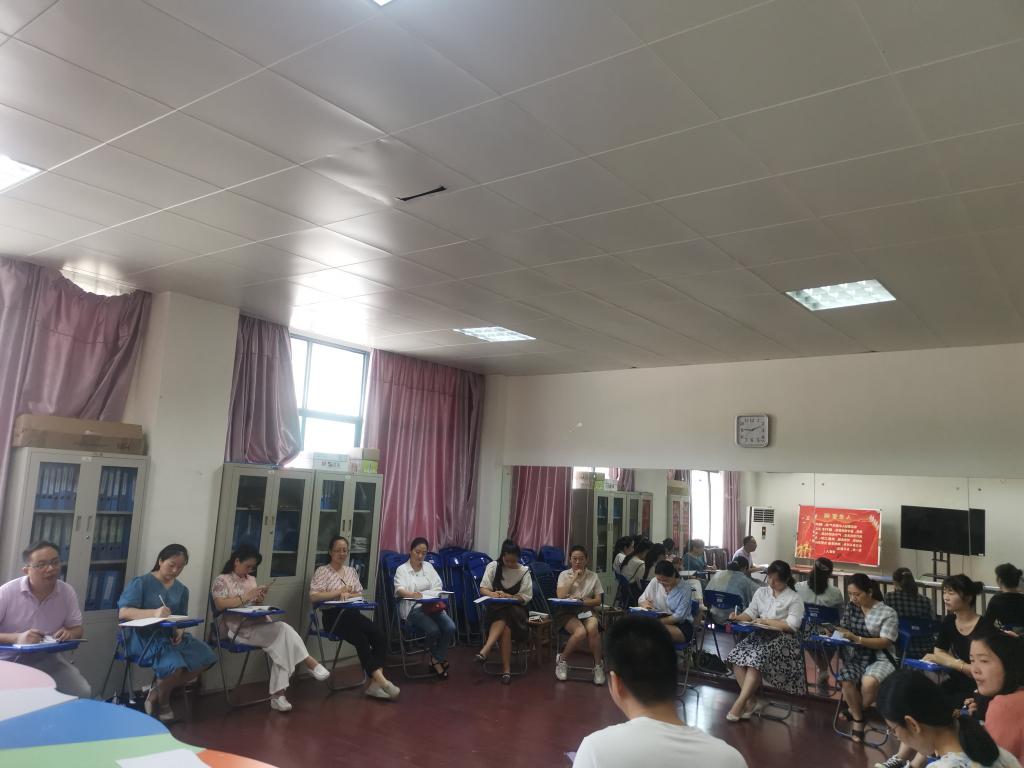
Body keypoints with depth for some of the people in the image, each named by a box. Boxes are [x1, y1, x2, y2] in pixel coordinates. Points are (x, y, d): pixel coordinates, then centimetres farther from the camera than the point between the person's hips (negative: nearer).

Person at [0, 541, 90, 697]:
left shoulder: (67, 592, -2)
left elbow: (77, 629, 9)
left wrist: (69, 634, -15)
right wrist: (17, 638, -30)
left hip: (50, 657, 3)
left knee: (82, 693, -18)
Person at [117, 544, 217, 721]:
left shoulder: (181, 589, 14)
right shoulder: (140, 582, -4)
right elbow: (123, 612, -16)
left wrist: (179, 630, -12)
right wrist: (154, 613, -32)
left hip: (170, 635, 6)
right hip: (143, 636, -6)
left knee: (205, 658, -19)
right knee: (175, 664, -33)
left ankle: (157, 692, 0)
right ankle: (162, 703, 0)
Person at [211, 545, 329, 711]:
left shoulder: (251, 579, 21)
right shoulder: (222, 580, 2)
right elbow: (220, 605, -14)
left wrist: (259, 600, 0)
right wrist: (246, 597, -19)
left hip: (259, 624, 6)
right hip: (238, 628, -6)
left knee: (280, 645, -26)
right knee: (283, 630, -27)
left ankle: (278, 695, -26)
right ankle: (311, 663, -20)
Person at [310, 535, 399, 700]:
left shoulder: (351, 571, 22)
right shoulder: (322, 571, 6)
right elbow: (313, 597, -7)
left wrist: (348, 595, -5)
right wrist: (339, 591, -11)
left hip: (352, 614, 5)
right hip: (333, 615, -5)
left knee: (380, 637, -24)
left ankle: (375, 682, -29)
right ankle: (380, 679, -29)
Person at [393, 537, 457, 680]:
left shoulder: (429, 567, 17)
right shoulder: (402, 569, 3)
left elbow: (437, 587, 8)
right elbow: (400, 589, -15)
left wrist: (435, 601, -15)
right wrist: (411, 594, -38)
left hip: (433, 606, 4)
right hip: (413, 608, -4)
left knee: (450, 627, -23)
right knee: (433, 630, -29)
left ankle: (436, 661, -5)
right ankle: (440, 659, 0)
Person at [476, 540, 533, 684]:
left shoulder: (524, 571, -3)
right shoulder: (493, 566, -1)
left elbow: (526, 597, -5)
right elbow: (483, 589, -1)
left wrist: (508, 596, -20)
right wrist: (493, 594, -24)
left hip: (516, 608, 0)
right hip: (496, 608, 0)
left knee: (505, 618, -35)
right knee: (506, 625, -33)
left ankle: (485, 651, -41)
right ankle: (506, 668, -36)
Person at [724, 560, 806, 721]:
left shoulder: (794, 598, -1)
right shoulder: (761, 592, 14)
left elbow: (792, 625, -11)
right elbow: (750, 612, 15)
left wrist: (766, 621, -12)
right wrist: (738, 617, -7)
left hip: (782, 638, -5)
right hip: (761, 634, 5)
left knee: (757, 658, -32)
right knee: (737, 656, -23)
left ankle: (739, 703, -25)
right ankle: (751, 699, -14)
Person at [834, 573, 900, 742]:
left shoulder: (887, 613, -6)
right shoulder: (850, 607, 9)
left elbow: (885, 642, -11)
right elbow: (842, 629, 15)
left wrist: (856, 638, -21)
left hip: (879, 658, -3)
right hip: (854, 657, 3)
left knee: (868, 683, -34)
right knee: (846, 681, -29)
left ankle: (857, 709, 0)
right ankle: (858, 718, -2)